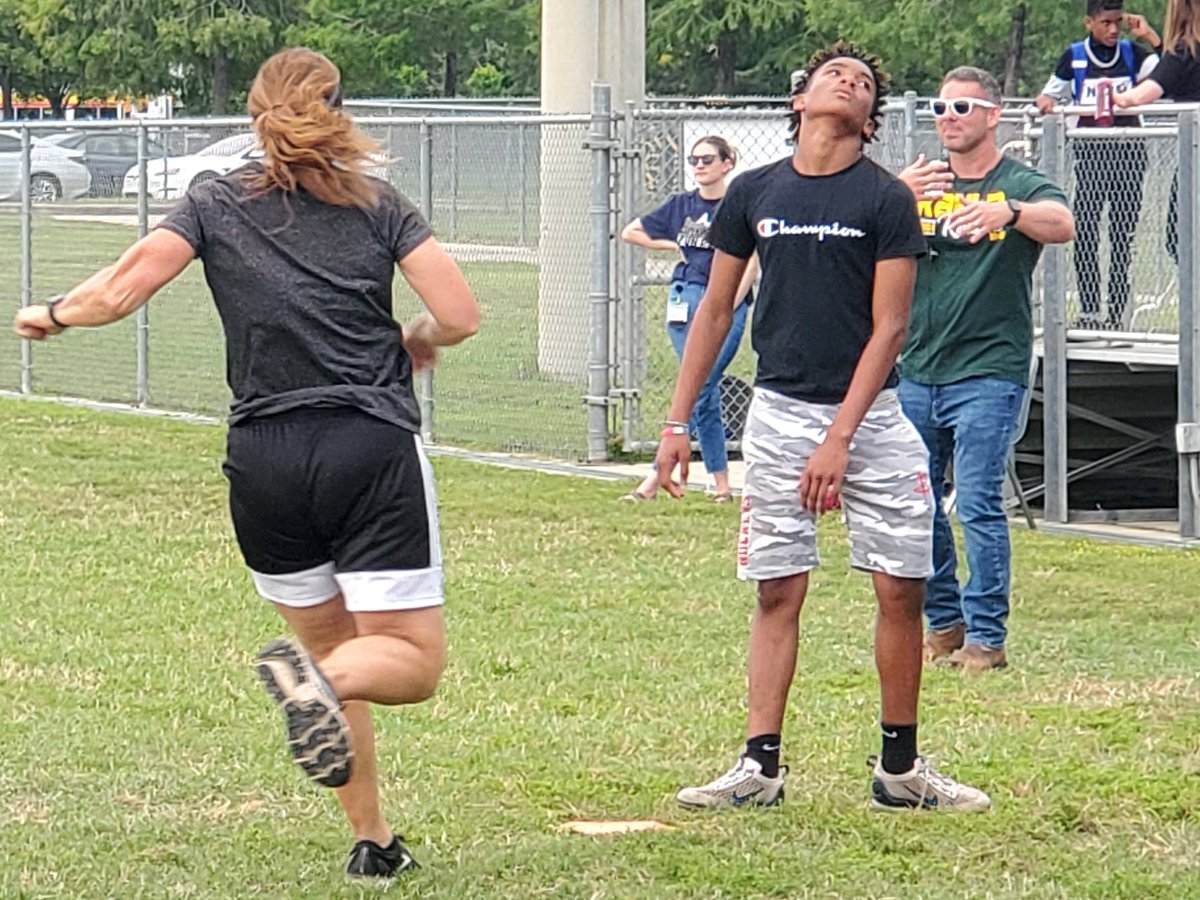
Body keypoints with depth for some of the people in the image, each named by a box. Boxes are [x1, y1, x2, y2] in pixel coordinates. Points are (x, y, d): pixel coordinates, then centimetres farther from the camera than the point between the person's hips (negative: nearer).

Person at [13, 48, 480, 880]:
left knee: (332, 646, 20)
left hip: (264, 459, 2)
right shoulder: (377, 204, 7)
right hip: (372, 445, -2)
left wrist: (54, 314, 18)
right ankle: (316, 680, -32)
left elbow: (117, 292, -2)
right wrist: (417, 343, 21)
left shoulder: (216, 204, 8)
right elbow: (460, 316, -1)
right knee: (413, 661, 0)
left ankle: (373, 839, 14)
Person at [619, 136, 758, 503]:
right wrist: (675, 246, 9)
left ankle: (657, 477, -13)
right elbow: (630, 232, 20)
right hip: (685, 302, 5)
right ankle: (721, 483, 9)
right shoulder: (681, 205, 11)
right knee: (706, 395, 5)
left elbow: (750, 264, -6)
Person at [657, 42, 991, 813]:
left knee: (903, 590, -2)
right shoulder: (755, 194, 5)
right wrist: (678, 421, 8)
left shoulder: (886, 200, -3)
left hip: (871, 415, -1)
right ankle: (761, 766, 3)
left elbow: (888, 327, -7)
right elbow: (716, 311, 13)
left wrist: (840, 439, -14)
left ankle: (900, 766, 10)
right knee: (778, 592, 0)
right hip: (780, 413, 1)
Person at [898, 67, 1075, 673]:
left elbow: (1063, 225, -22)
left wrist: (1007, 212, -44)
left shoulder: (1020, 186, -1)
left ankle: (986, 635, -3)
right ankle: (944, 623, 22)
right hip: (915, 369, 5)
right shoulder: (920, 185, 12)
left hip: (988, 372, -5)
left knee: (978, 505, -9)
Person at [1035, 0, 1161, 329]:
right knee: (1085, 229, -7)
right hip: (1090, 152, 0)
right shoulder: (1073, 56, 6)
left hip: (1128, 151, 0)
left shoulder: (1132, 53, 5)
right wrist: (1045, 102, -5)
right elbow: (1051, 93, 18)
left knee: (1122, 232, 2)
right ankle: (1088, 309, -4)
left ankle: (1117, 311, 6)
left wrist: (1150, 35, -13)